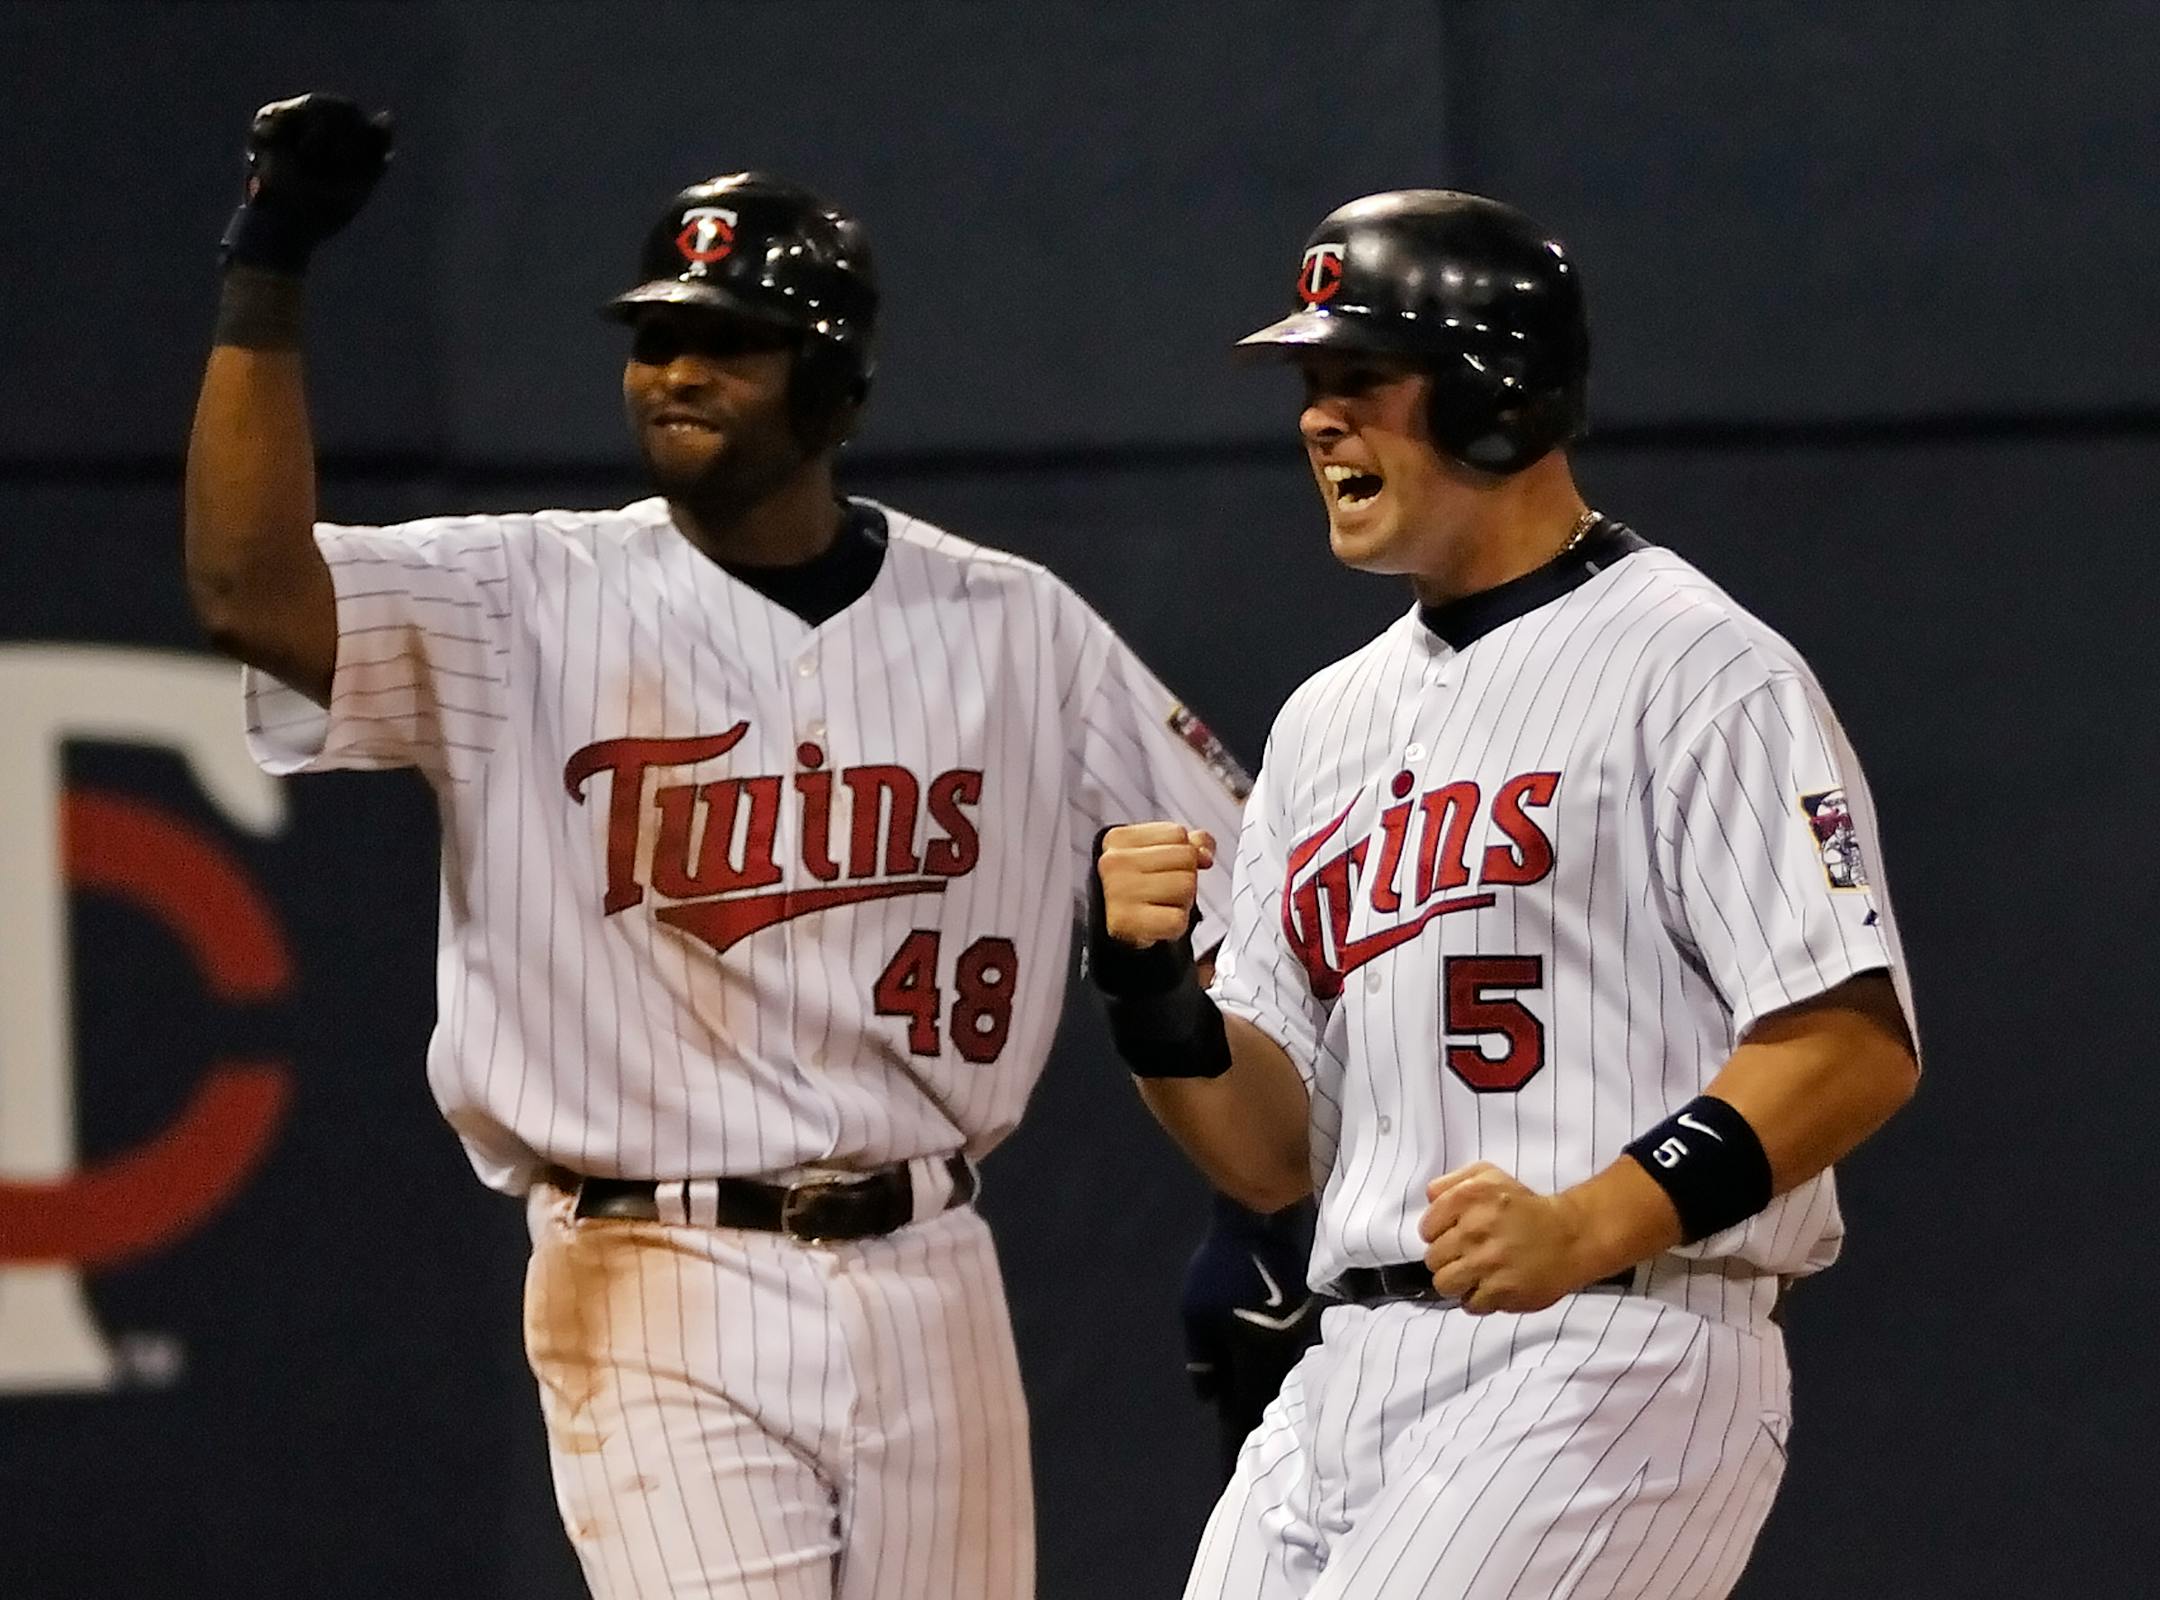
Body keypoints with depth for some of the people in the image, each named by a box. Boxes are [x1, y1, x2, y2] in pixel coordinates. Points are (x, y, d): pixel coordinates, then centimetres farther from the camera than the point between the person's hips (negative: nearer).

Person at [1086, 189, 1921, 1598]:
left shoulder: (1695, 671, -4)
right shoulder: (1330, 720, 20)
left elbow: (1857, 1045, -14)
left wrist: (1593, 1227, -25)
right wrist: (1152, 987, -2)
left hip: (1616, 1363, -8)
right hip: (1354, 1377, 8)